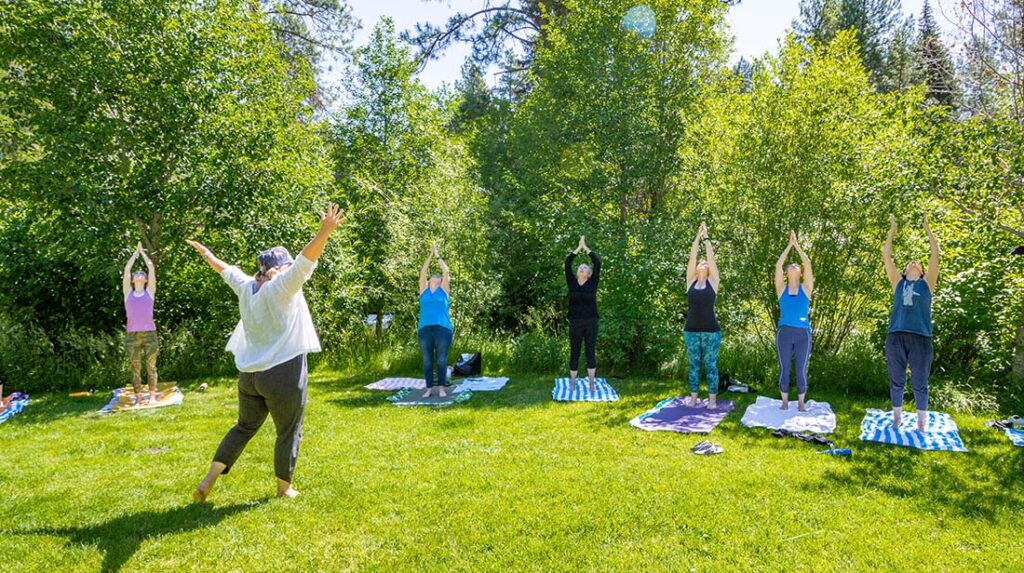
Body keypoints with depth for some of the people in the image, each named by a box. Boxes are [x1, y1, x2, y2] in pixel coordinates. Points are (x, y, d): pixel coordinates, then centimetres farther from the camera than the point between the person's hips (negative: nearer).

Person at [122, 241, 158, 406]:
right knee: (135, 368, 3)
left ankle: (152, 396, 9)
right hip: (132, 335, 1)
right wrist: (135, 252, 19)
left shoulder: (150, 291, 8)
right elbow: (126, 269, 10)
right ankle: (138, 399, 7)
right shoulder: (128, 292, 11)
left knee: (151, 366, 2)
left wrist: (142, 252, 17)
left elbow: (151, 268, 6)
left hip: (150, 333, -1)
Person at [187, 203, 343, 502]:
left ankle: (209, 479, 17)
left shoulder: (246, 287, 7)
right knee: (288, 433, 9)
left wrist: (206, 254, 44)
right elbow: (305, 261, -27)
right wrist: (325, 232, -37)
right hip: (283, 374, -7)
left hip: (249, 374, 7)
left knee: (244, 427, 21)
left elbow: (227, 270, 26)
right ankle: (284, 487, 20)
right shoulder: (282, 287, -12)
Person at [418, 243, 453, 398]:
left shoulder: (443, 290, 12)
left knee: (441, 360, 1)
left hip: (442, 329, -1)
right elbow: (423, 272, 11)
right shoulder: (424, 291, 15)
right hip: (424, 329, 1)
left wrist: (437, 255, 14)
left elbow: (446, 271, 8)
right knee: (427, 361, 4)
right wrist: (430, 255, 13)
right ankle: (429, 388, 10)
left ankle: (441, 388, 6)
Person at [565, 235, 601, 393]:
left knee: (591, 353, 4)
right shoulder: (572, 283, 3)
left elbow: (597, 263, -6)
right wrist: (578, 248, 1)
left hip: (591, 322, 0)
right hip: (575, 323, 0)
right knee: (574, 353, 5)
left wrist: (586, 248, 0)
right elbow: (567, 264, -3)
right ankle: (572, 383, 15)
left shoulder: (592, 283, 2)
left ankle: (591, 384, 12)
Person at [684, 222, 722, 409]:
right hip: (691, 330, 2)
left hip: (710, 331, -2)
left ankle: (712, 399, 11)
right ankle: (693, 397, 17)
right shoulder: (690, 281, 7)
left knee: (710, 365, 4)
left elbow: (711, 258, -3)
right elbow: (692, 258, 2)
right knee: (693, 365, 9)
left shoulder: (712, 282, 3)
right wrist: (697, 237, 1)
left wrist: (706, 238, -1)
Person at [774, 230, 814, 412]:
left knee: (801, 371, 1)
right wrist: (789, 245, -1)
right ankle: (785, 401, 14)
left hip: (803, 333, 0)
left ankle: (801, 403, 13)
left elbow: (808, 264, -4)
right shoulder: (782, 289, 5)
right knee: (784, 369, 3)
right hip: (784, 332, 0)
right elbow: (778, 266, -3)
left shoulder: (806, 288, 5)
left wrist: (797, 245, -2)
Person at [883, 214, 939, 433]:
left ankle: (921, 423, 14)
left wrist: (928, 229, 10)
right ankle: (897, 419, 19)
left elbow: (935, 254, 7)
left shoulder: (926, 283, 12)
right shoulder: (898, 283, 14)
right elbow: (886, 256, 11)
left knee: (919, 383, 4)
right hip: (895, 336, 1)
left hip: (920, 338, -1)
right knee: (897, 381, 7)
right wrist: (892, 231, 13)